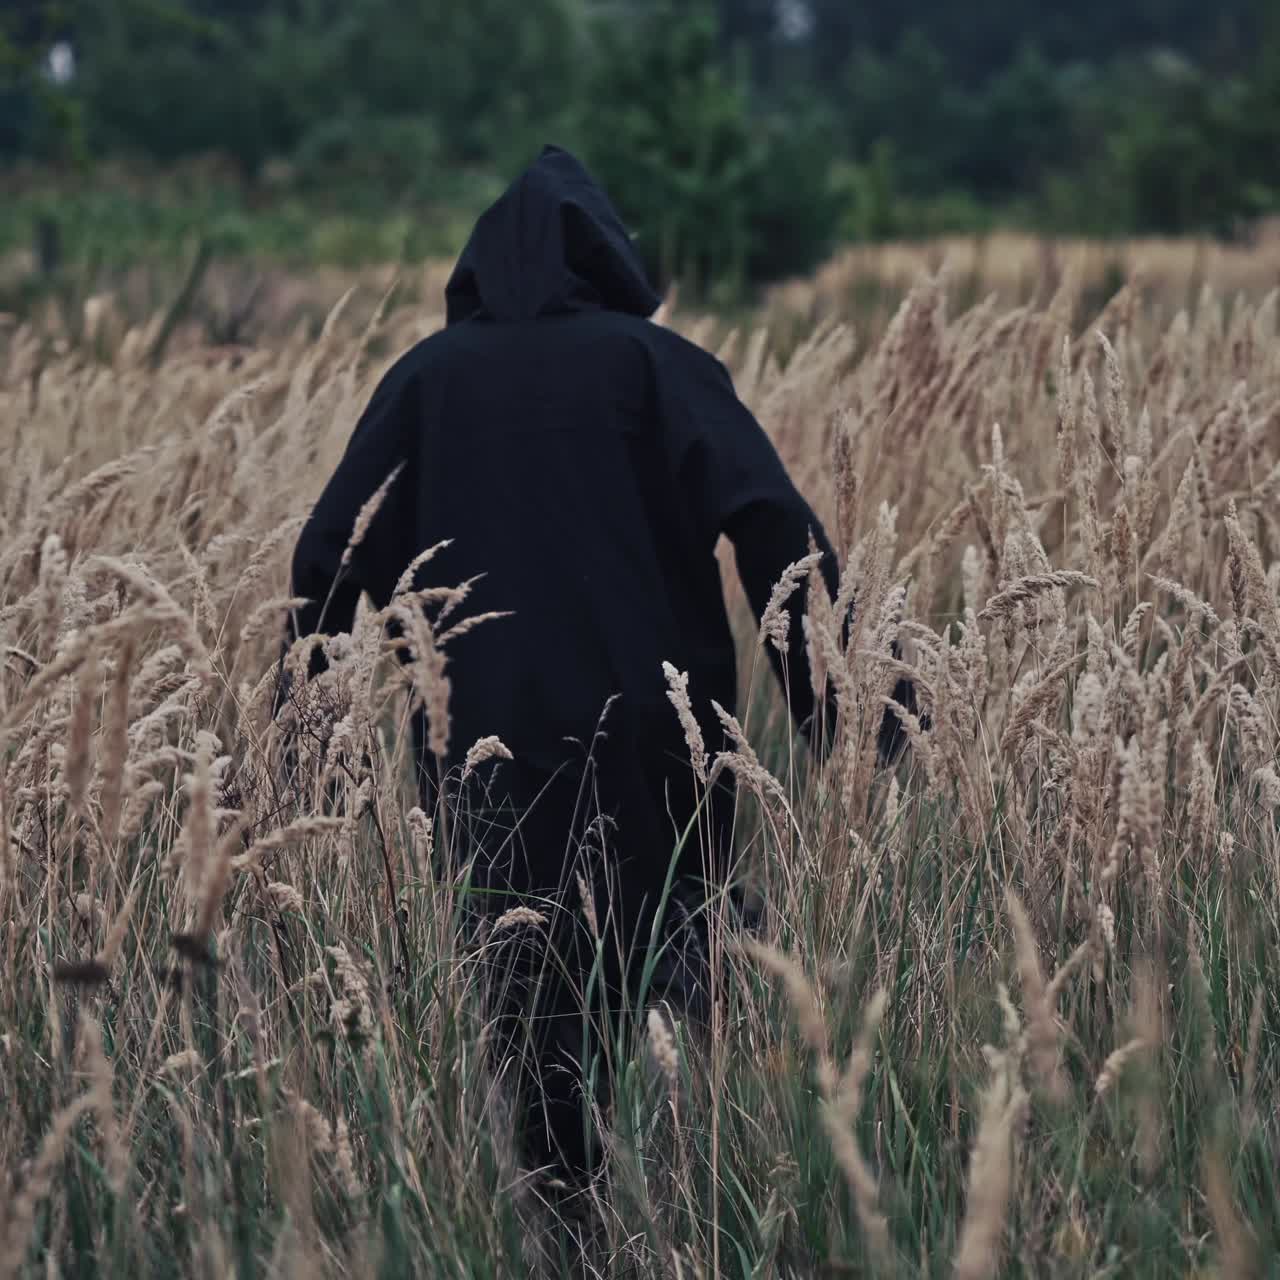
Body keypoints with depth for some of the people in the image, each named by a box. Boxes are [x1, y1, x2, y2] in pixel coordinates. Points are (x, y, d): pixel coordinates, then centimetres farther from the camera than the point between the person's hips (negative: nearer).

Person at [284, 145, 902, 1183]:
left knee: (532, 990, 12)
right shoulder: (655, 361, -1)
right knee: (670, 984, 11)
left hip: (489, 743, 2)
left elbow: (333, 557, 3)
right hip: (653, 737, -2)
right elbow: (772, 521, -13)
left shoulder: (429, 377, 6)